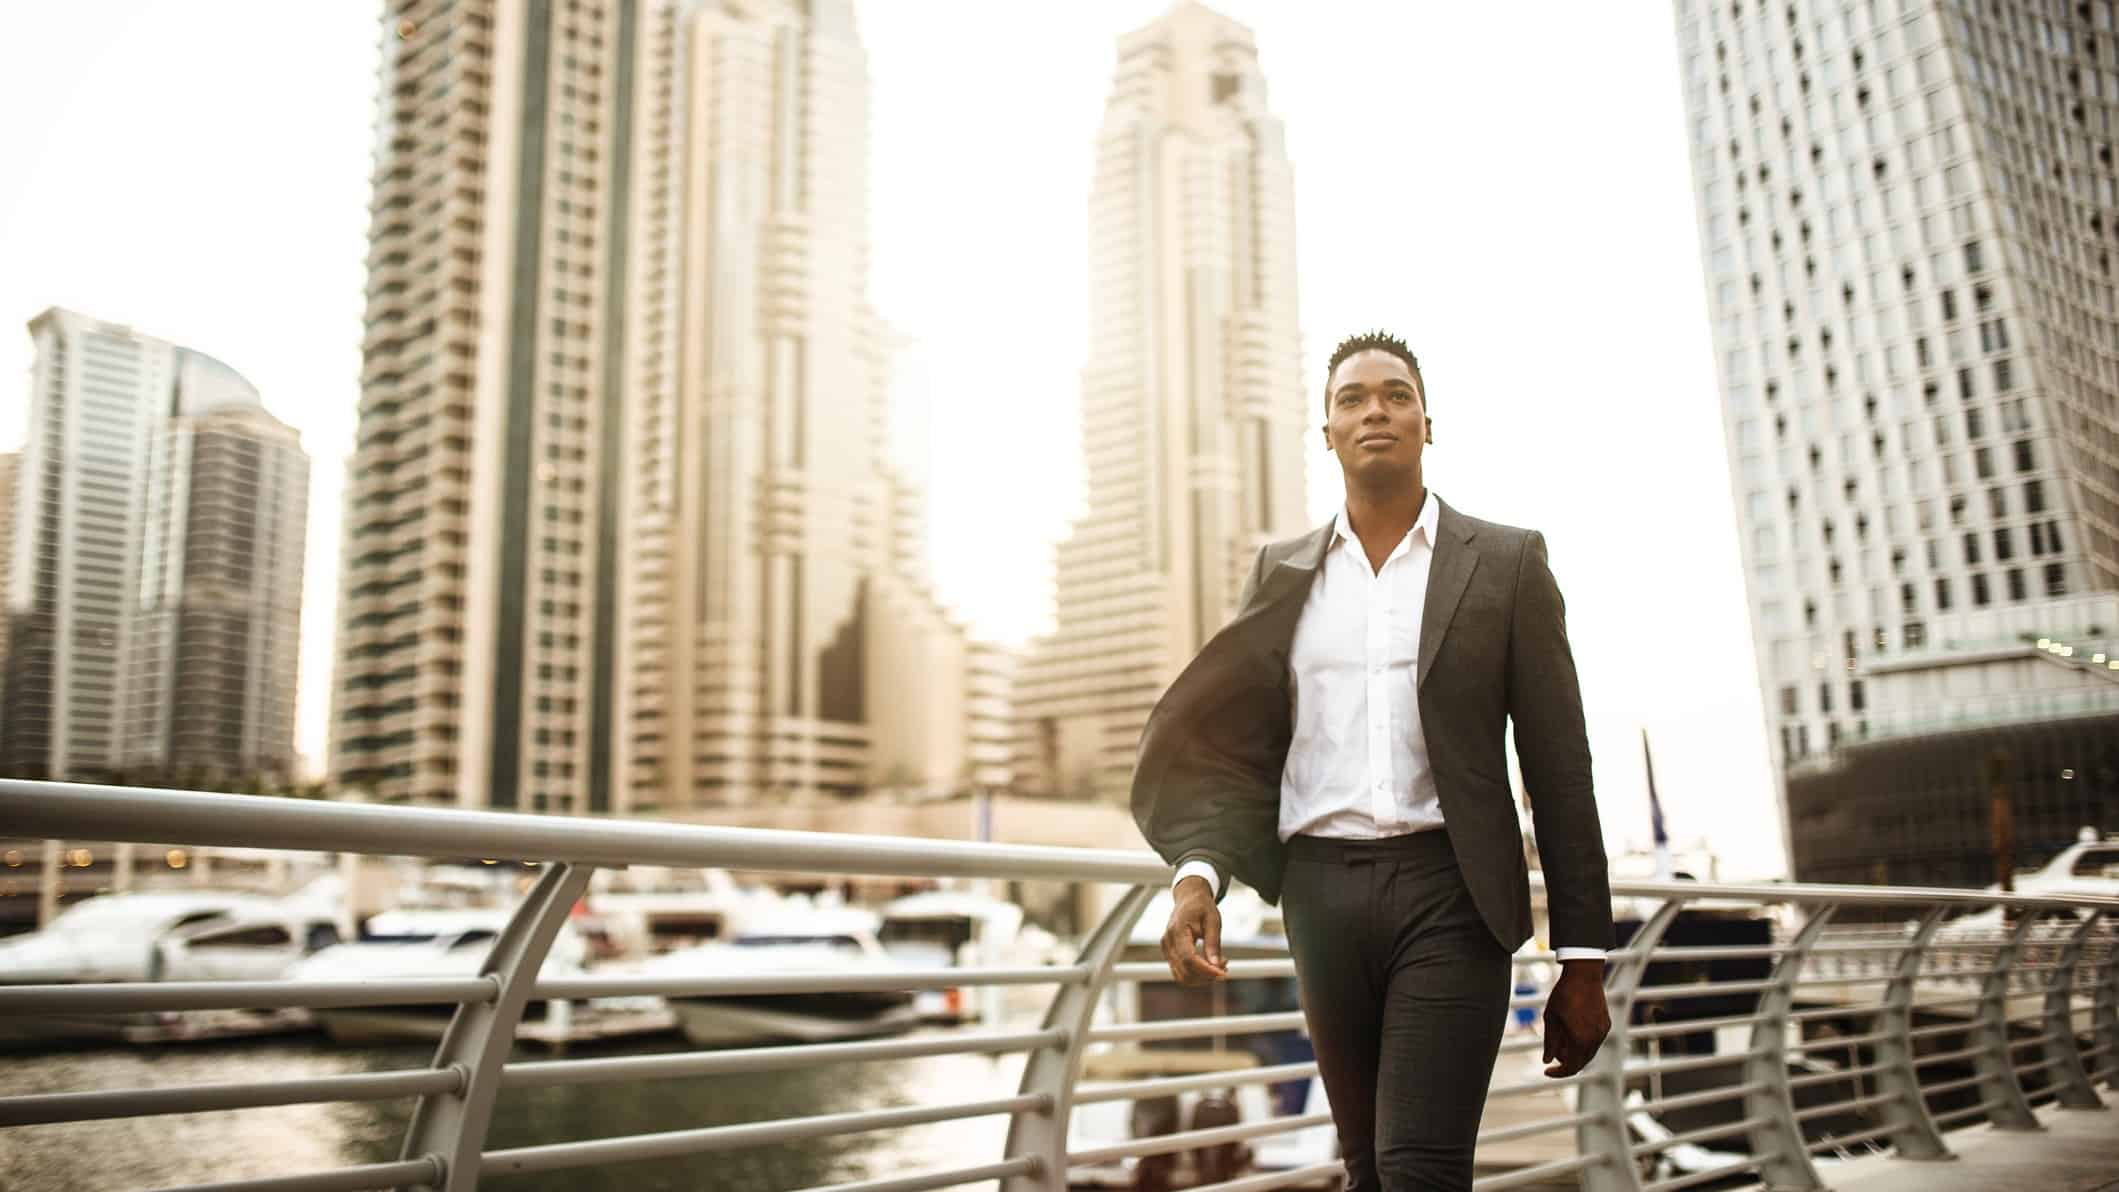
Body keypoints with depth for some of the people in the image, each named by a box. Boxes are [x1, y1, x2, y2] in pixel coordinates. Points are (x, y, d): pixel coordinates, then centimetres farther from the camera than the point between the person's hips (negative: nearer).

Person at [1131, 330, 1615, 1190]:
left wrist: (1582, 961, 0)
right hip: (1323, 894, 3)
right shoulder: (1282, 573, 11)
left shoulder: (1506, 563, 3)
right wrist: (1198, 871, -12)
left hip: (1448, 892, -3)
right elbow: (1231, 747, 7)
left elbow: (1558, 768, 2)